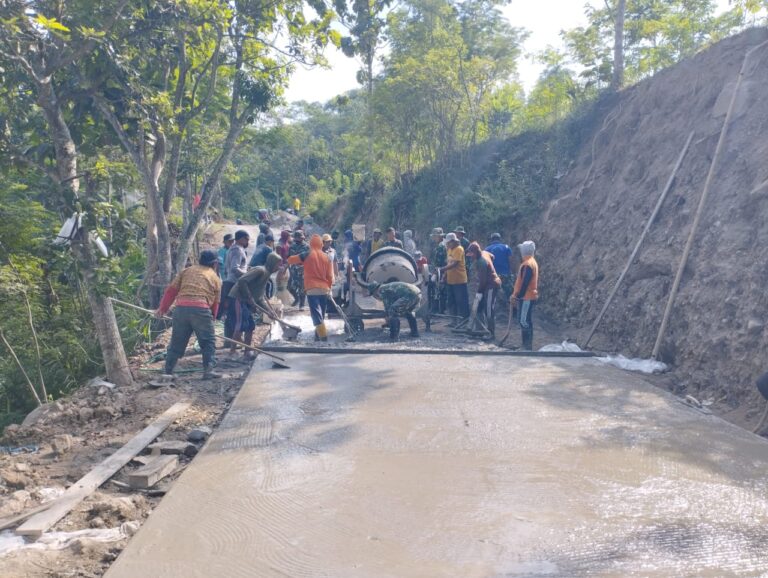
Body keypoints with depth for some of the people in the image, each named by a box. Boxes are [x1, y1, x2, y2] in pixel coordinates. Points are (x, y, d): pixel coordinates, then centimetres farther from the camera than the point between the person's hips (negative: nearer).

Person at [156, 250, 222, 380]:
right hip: (201, 309, -3)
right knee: (208, 341, 10)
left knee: (176, 342, 14)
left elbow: (171, 290, 16)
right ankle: (208, 370, 3)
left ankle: (167, 371, 18)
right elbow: (215, 303, 15)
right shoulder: (215, 278, 17)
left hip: (180, 308, 3)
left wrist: (162, 308, 18)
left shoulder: (187, 271, 23)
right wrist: (211, 319, 25)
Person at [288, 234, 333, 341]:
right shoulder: (326, 257, 7)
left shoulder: (306, 255, -2)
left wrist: (299, 262, 27)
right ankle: (318, 338, 28)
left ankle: (324, 339, -18)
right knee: (320, 316, 17)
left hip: (312, 289, -4)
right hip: (324, 289, 4)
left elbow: (290, 260, 8)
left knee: (317, 316, -8)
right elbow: (330, 276, 9)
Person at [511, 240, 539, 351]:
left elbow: (525, 282, -22)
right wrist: (516, 295, 21)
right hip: (528, 296, 10)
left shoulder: (527, 264, -18)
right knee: (526, 321, 13)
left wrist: (518, 296, -18)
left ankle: (527, 346, -3)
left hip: (526, 297, -10)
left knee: (524, 321, -6)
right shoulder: (532, 262, 15)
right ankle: (527, 345, 18)